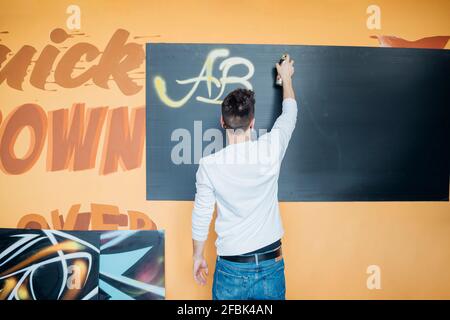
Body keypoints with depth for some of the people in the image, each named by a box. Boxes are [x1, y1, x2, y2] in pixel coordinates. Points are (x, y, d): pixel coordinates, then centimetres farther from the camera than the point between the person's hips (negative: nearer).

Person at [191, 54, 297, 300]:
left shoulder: (209, 165, -15)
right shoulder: (271, 149, -12)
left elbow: (201, 218, -6)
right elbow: (290, 114, 8)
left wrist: (198, 256, 12)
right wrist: (286, 77, 25)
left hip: (231, 269, -1)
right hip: (271, 266, 2)